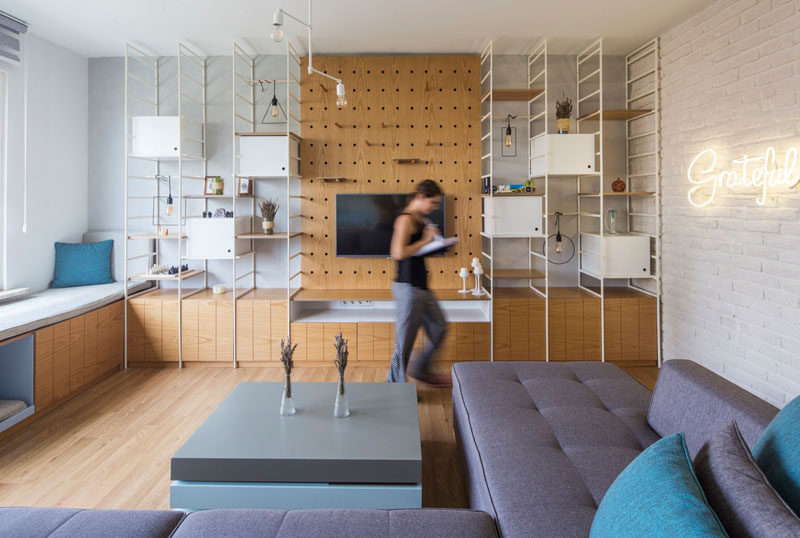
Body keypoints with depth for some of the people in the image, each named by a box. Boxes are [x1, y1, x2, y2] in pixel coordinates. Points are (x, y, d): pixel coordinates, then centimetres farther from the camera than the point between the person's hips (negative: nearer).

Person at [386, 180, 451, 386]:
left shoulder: (420, 219, 14)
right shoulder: (405, 219, -14)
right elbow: (398, 253, -26)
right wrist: (425, 240, -16)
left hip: (421, 285, 10)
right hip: (408, 286, -10)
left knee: (439, 327, 18)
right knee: (406, 338, 1)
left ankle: (419, 370, 34)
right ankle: (395, 383, 17)